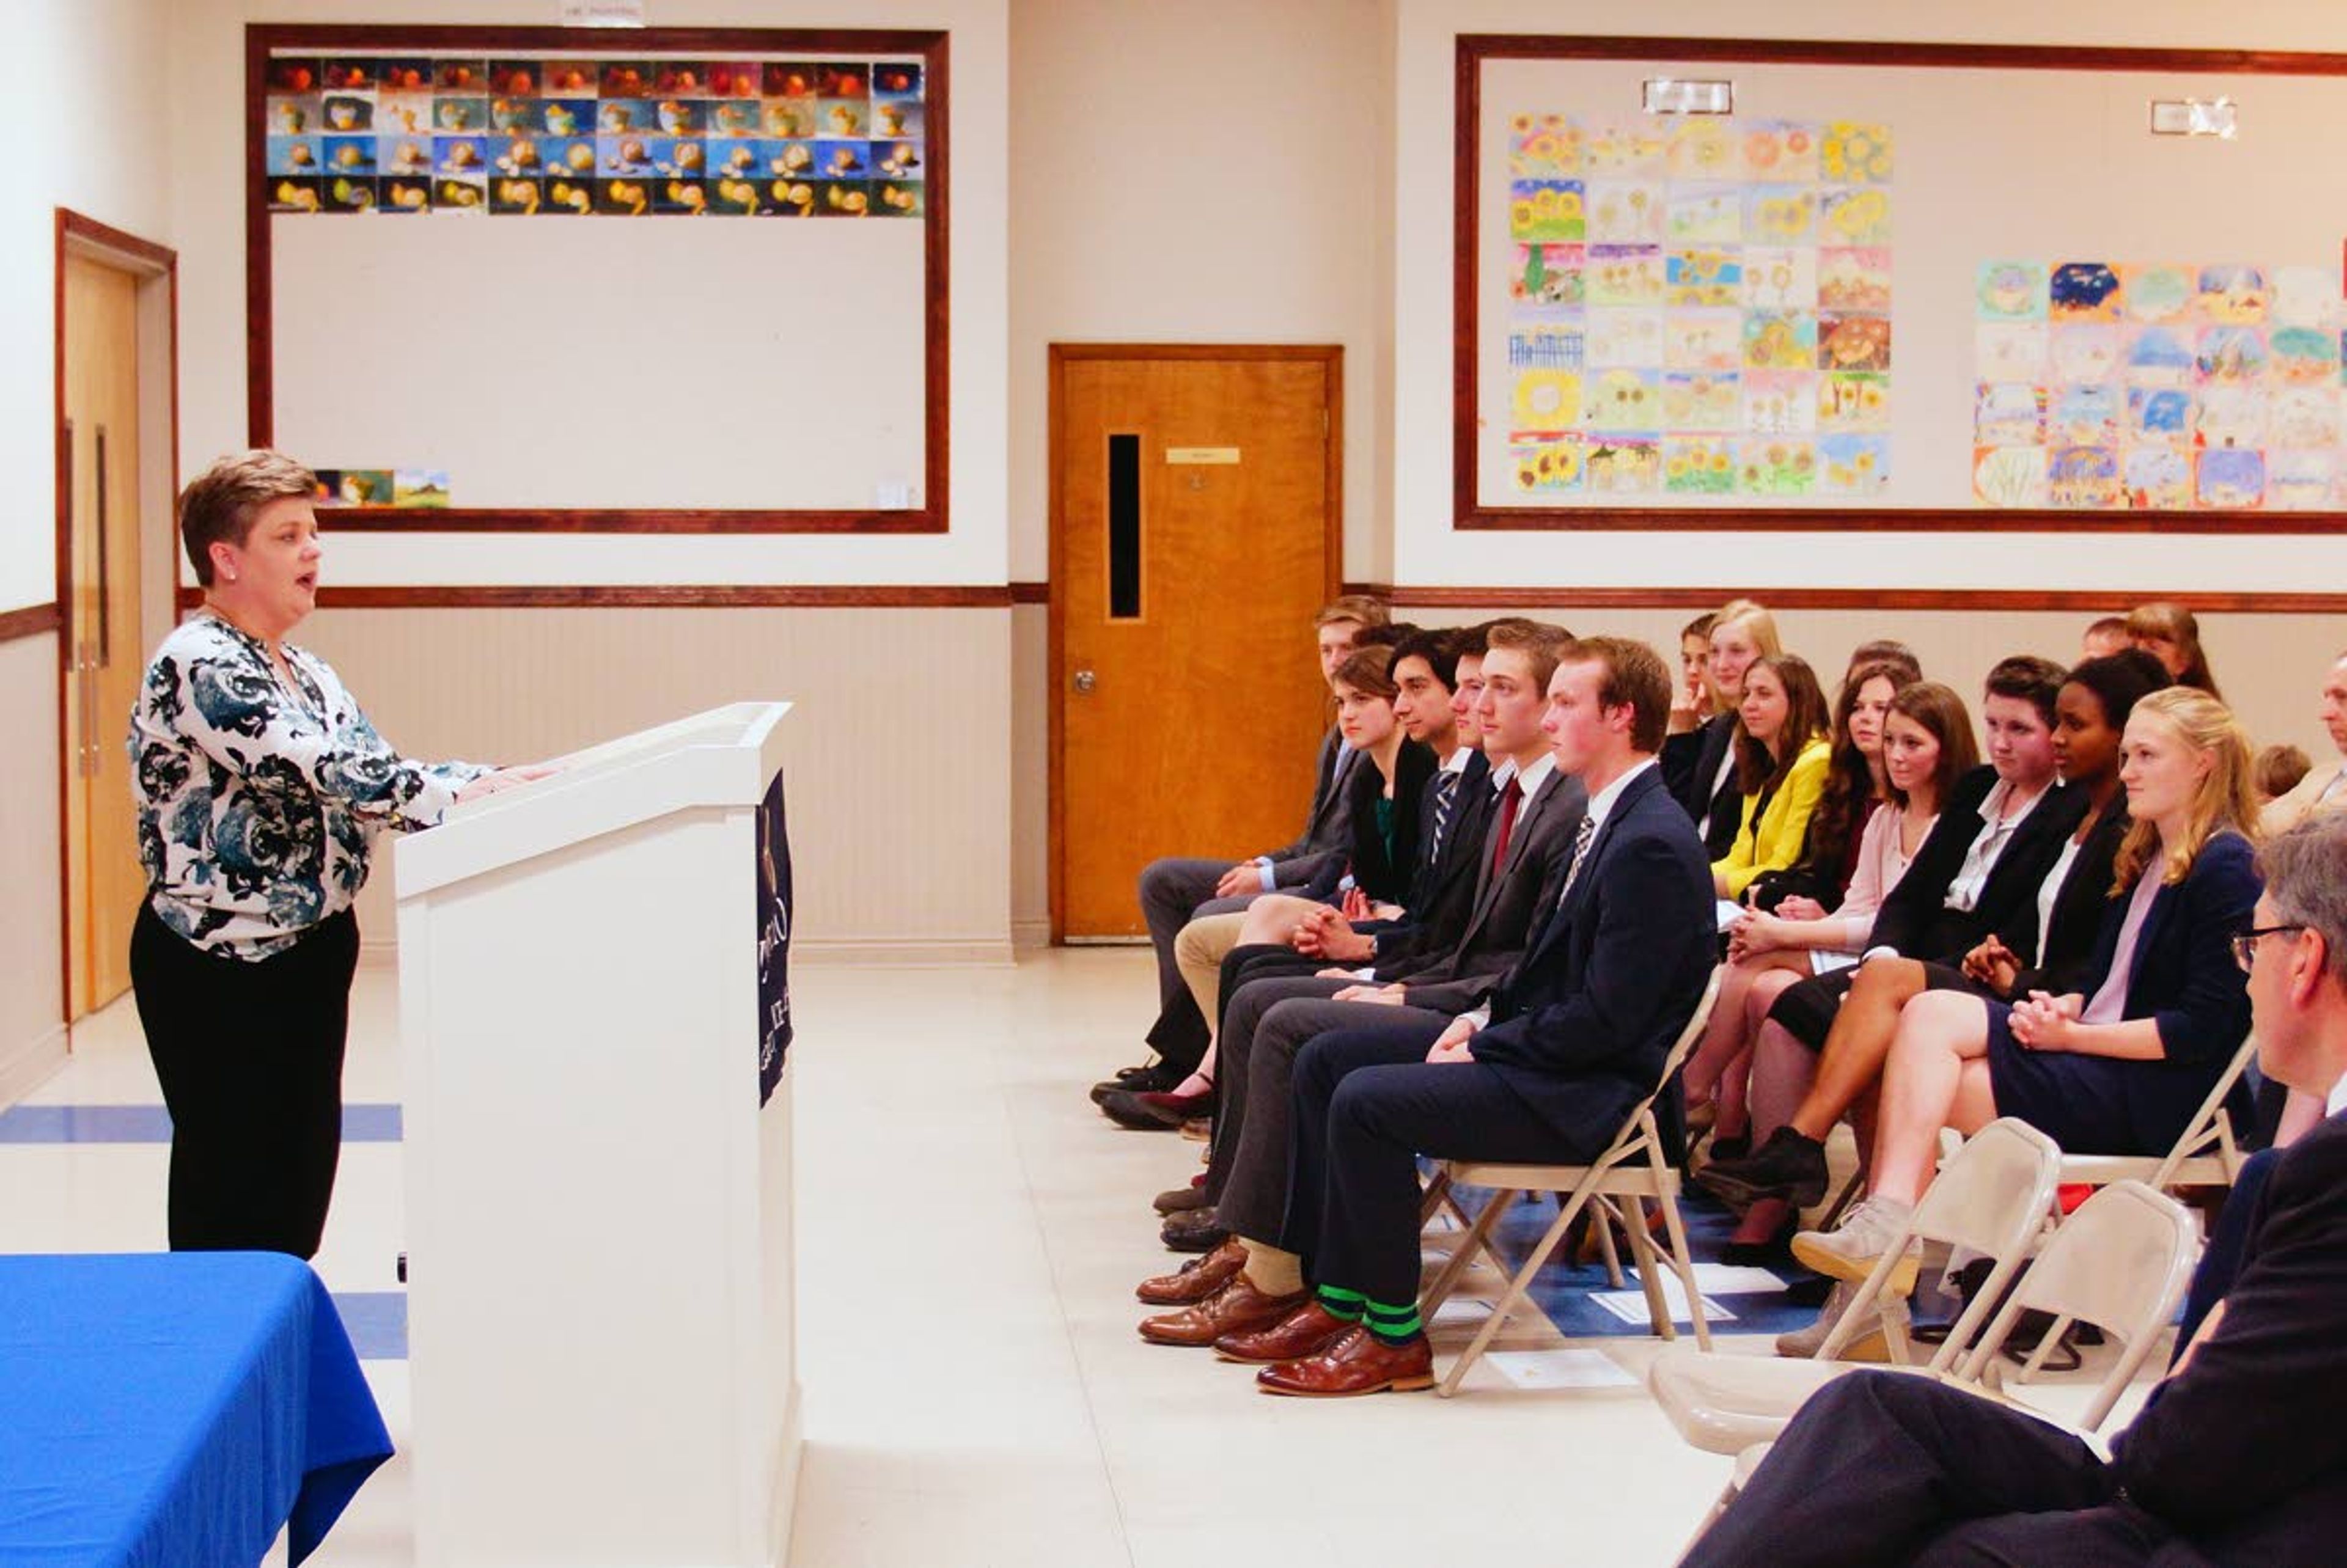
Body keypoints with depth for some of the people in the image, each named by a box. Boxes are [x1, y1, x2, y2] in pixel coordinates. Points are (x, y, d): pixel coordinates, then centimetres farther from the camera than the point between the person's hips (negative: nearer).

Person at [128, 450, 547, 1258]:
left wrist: (495, 782, -8)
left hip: (311, 950, 9)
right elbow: (323, 773, -27)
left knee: (301, 1187, 13)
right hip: (219, 970, -9)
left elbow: (372, 771, 7)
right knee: (232, 1197, -1)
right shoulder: (198, 668, -17)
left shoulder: (303, 671, 13)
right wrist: (476, 793, -29)